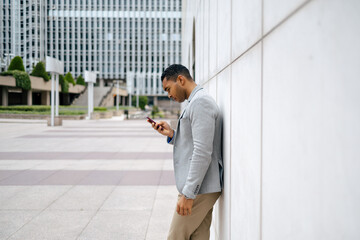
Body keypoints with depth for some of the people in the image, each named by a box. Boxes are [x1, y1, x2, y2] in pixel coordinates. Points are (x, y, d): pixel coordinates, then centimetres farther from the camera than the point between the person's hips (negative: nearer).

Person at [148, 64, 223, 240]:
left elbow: (203, 153, -22)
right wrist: (172, 134, 8)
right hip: (203, 188, 10)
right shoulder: (198, 102, 19)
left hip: (198, 189, -10)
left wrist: (188, 193, -22)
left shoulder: (200, 102, -14)